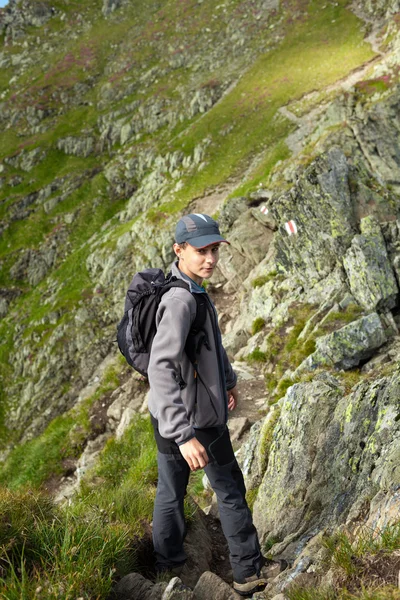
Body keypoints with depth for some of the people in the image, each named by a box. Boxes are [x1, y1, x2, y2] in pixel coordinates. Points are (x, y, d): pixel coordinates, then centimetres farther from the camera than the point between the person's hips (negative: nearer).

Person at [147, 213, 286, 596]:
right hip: (197, 420, -9)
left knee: (170, 490, 20)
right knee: (230, 492, 11)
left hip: (169, 417, 9)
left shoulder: (195, 291, 4)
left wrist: (228, 380, 31)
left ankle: (168, 564, 39)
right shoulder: (180, 300, -28)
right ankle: (249, 572, 29)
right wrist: (185, 435, -39)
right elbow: (161, 369, -35)